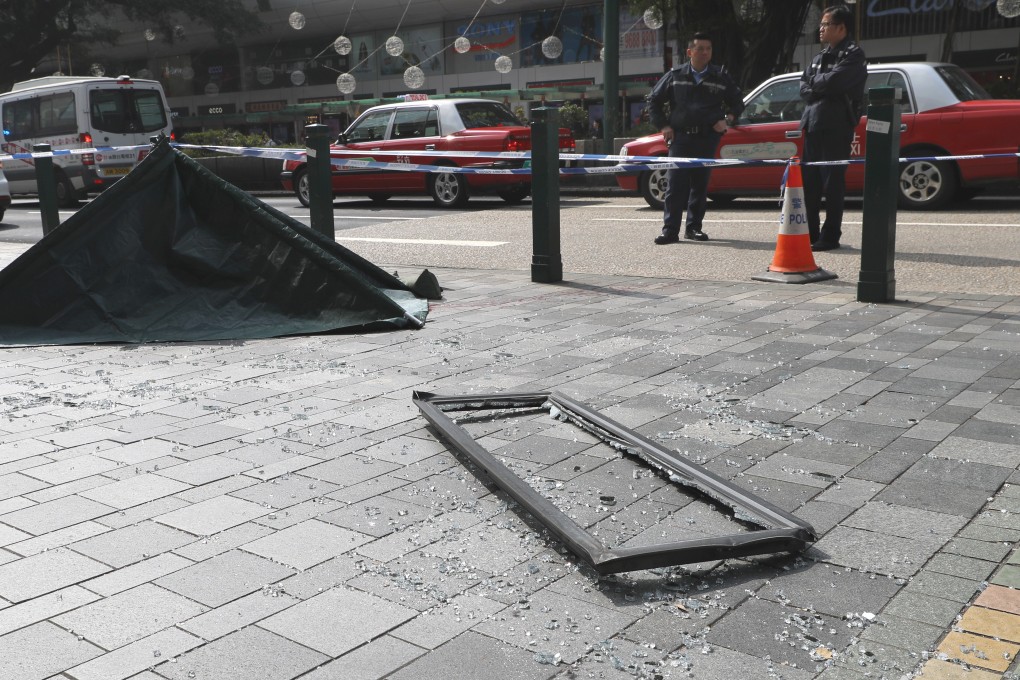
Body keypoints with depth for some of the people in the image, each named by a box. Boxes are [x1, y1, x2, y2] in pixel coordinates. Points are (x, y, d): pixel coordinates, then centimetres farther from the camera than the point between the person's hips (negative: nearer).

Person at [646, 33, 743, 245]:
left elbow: (737, 103, 20)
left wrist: (726, 120, 2)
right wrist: (663, 125, 5)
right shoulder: (675, 75, 7)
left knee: (700, 185, 5)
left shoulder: (721, 78, 8)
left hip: (707, 138, 1)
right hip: (680, 137, -1)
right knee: (676, 185, -7)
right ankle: (670, 230, -7)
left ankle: (694, 227, 14)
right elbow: (653, 100, 15)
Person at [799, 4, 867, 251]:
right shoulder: (820, 57, 20)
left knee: (832, 182, -6)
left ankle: (830, 236, -2)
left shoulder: (853, 54, -5)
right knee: (809, 182, 8)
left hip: (836, 127, -8)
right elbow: (804, 87, 12)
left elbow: (832, 82, -19)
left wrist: (815, 82, -1)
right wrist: (820, 89, -6)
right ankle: (810, 233, 15)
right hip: (813, 125, 8)